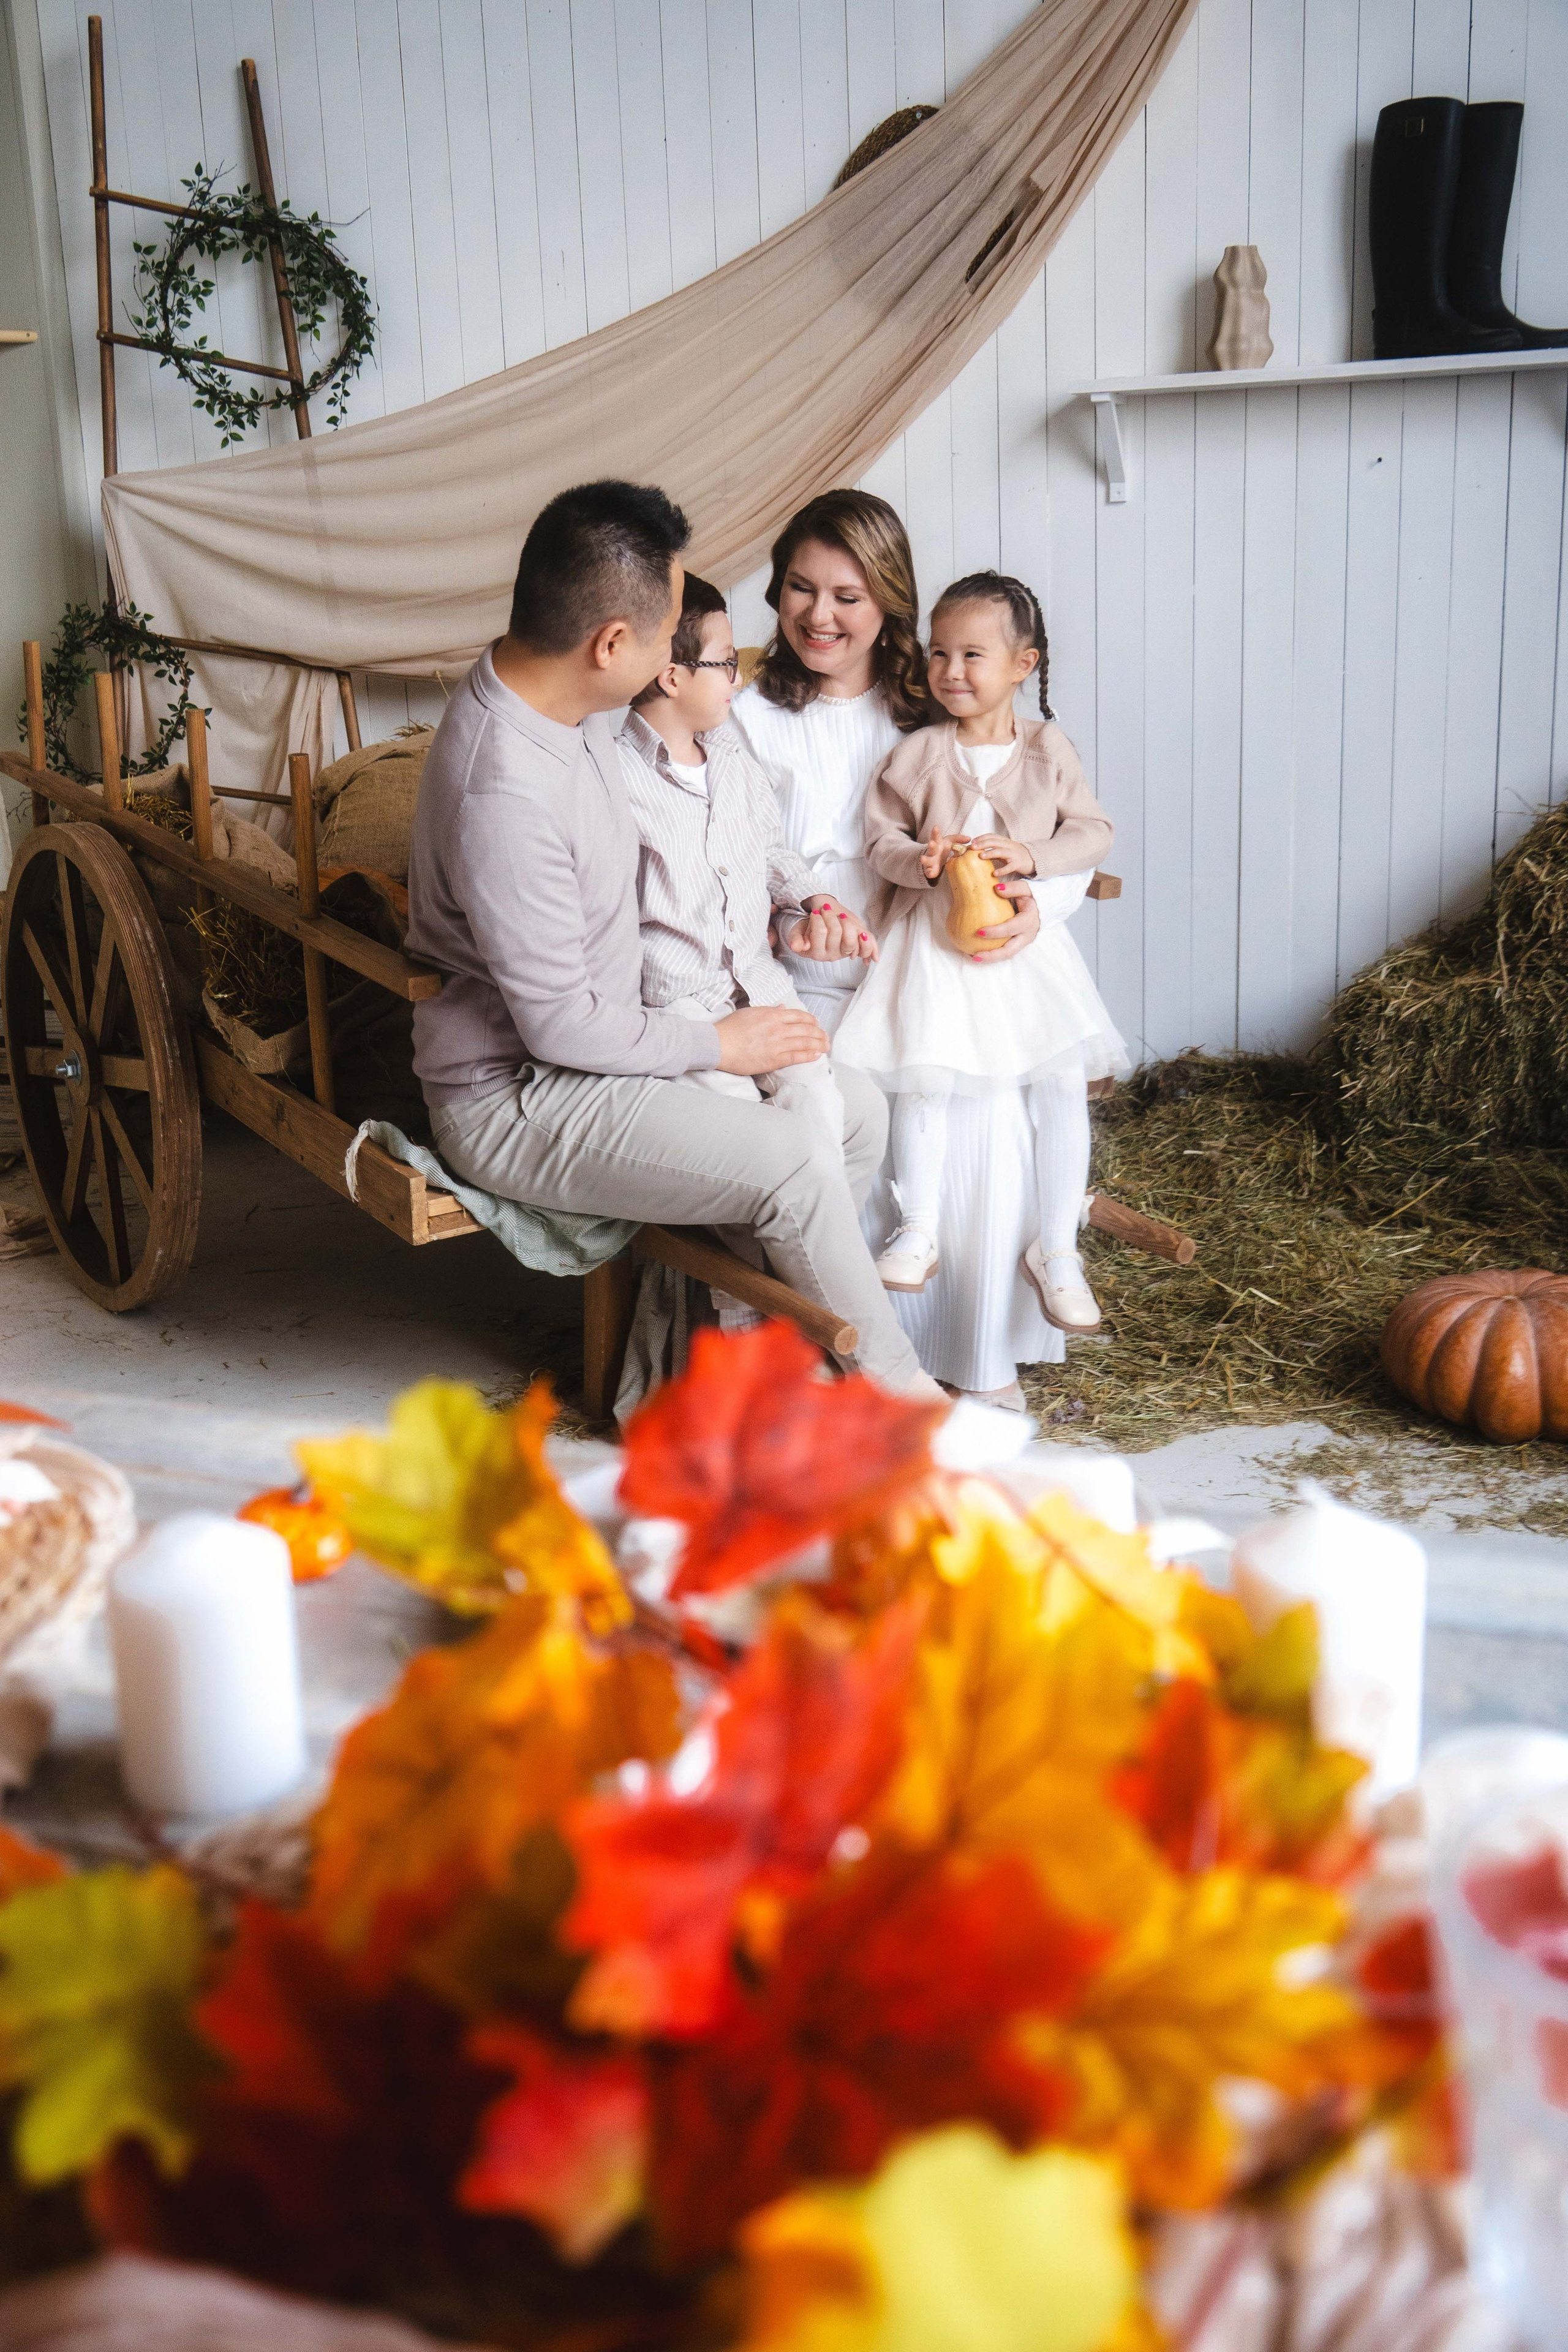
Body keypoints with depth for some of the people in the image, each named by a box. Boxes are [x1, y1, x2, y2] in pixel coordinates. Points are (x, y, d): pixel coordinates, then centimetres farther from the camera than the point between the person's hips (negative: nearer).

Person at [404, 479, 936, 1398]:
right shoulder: (503, 789, -30)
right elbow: (562, 1027, -24)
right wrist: (719, 1043, -12)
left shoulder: (572, 706, 1)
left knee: (858, 1107, 4)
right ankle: (893, 1392, 2)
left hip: (615, 1032, 10)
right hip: (515, 1098, -10)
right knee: (794, 1166, -20)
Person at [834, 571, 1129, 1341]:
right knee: (923, 1075, -12)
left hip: (1028, 936, 1)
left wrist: (1029, 857, -17)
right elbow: (881, 837, 3)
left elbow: (1092, 832, 1)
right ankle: (919, 1230, 7)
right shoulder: (917, 755, 2)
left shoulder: (1048, 749, 3)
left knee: (1063, 1077, -8)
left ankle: (1057, 1249, 3)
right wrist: (921, 862, -18)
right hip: (936, 936, 0)